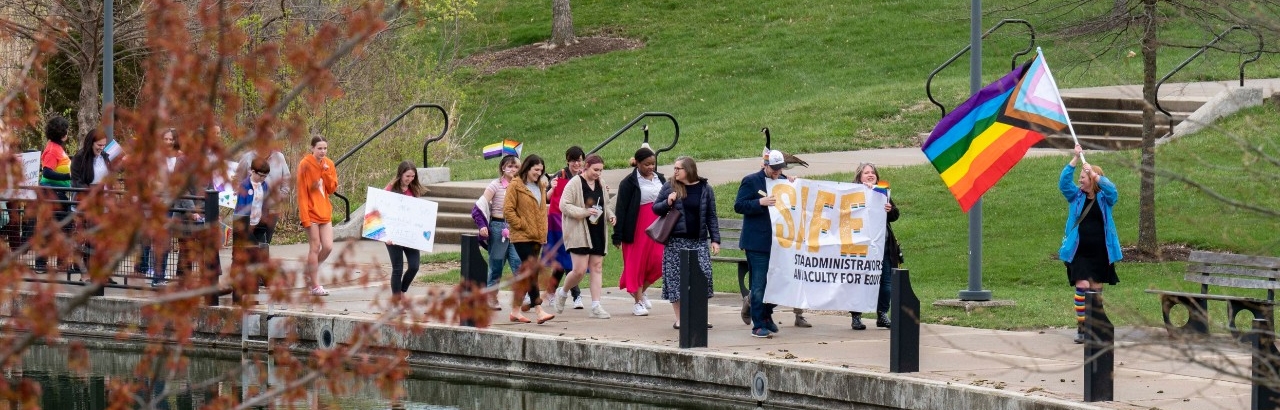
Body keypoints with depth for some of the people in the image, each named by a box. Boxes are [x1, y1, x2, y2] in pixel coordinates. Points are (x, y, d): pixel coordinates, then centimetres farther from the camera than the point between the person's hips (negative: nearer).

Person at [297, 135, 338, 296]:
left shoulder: (329, 164, 6)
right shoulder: (305, 164, -10)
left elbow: (332, 189, 5)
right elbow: (302, 192, -11)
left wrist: (326, 172, -10)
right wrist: (305, 217, -16)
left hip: (325, 212, 5)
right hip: (311, 212, -5)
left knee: (328, 247, 0)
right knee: (315, 247, -4)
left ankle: (309, 271, 25)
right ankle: (315, 286, 2)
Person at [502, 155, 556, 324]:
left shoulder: (540, 186, 17)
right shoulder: (515, 186, -6)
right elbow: (508, 210, -11)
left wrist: (543, 231, 17)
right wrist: (521, 225, -13)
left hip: (537, 236, 8)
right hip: (522, 236, -8)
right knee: (532, 272, -15)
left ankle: (515, 310, 18)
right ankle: (539, 311, -20)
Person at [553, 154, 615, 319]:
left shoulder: (600, 184, 12)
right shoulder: (575, 183, -9)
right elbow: (564, 205, -14)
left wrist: (610, 216, 4)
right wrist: (584, 212, -22)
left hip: (598, 231, 6)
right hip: (579, 232, -6)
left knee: (597, 268, 2)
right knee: (580, 270, -9)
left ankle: (596, 306, 3)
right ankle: (562, 292, 19)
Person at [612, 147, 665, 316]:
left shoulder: (660, 179, 10)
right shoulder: (629, 183, -6)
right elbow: (621, 209, -7)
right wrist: (618, 235, -10)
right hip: (637, 227, -5)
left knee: (658, 263, -2)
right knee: (637, 263, 2)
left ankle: (641, 291, 23)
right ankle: (638, 302, 10)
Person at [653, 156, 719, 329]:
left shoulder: (705, 188, 5)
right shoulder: (669, 186, 4)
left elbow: (711, 216, 8)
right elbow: (655, 208, 10)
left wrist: (715, 239, 2)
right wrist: (667, 203, -11)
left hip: (698, 240, 0)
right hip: (675, 241, 0)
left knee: (703, 275, -6)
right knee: (675, 278, 0)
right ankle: (679, 318, 10)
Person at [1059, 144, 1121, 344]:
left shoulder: (1105, 199, 1)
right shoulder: (1076, 196, 6)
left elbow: (1111, 189, -20)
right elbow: (1063, 181, -8)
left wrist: (1093, 173, -23)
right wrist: (1075, 158, -15)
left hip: (1099, 253, 0)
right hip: (1079, 252, 0)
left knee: (1096, 290, 7)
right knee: (1082, 286, -13)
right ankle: (1081, 327, -9)